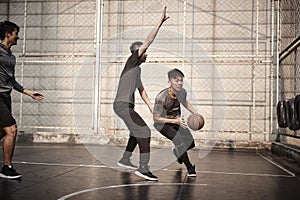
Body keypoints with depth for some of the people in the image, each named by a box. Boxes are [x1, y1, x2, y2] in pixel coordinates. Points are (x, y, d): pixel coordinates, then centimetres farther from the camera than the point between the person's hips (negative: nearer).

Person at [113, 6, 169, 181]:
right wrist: (161, 22, -11)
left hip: (126, 105, 10)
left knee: (137, 132, 23)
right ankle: (143, 168, -18)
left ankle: (125, 159, 36)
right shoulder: (132, 60, -4)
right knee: (144, 132, -16)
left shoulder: (137, 69, 22)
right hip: (122, 105, -10)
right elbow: (149, 41, -12)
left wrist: (151, 107, 19)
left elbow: (142, 91, 24)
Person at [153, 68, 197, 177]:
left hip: (177, 120, 6)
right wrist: (176, 121, -33)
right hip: (162, 123, -6)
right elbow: (156, 118, -27)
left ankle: (177, 152, 40)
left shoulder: (182, 92, -15)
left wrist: (195, 113, -1)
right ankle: (190, 168, -7)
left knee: (191, 143, 3)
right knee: (178, 140, -26)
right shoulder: (161, 97, -34)